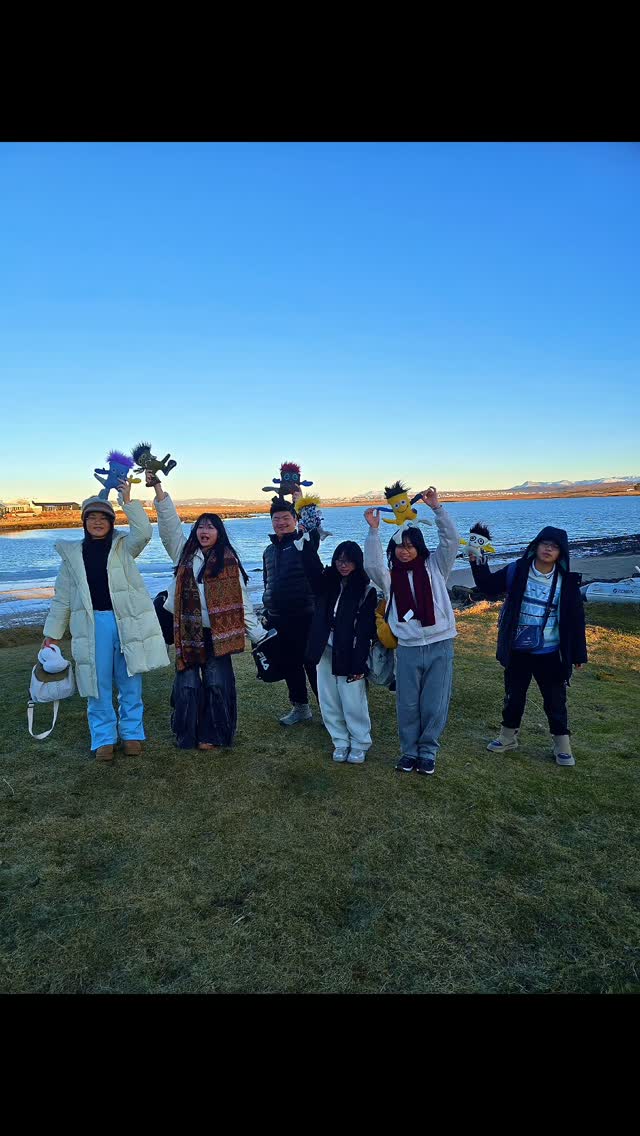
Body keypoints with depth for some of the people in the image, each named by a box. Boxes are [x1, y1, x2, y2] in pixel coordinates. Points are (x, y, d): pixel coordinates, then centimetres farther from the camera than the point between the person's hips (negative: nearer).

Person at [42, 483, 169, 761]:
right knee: (98, 685, 4)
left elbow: (143, 532, -15)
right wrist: (52, 633, 12)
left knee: (130, 682, 7)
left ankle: (131, 733, 21)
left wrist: (127, 500, -15)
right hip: (92, 625, 1)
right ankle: (103, 739, 18)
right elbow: (62, 597, 13)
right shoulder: (72, 554, 11)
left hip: (127, 622, -1)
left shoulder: (123, 546, 7)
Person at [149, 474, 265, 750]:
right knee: (187, 684, 7)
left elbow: (241, 601, 1)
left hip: (217, 633, -1)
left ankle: (211, 734, 21)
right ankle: (187, 735, 23)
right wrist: (157, 487, -12)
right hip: (187, 631, 2)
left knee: (217, 683, 4)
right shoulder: (184, 552, 8)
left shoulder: (229, 561, 2)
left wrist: (258, 634, -3)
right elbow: (169, 522, -2)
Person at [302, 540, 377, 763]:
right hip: (325, 651, 5)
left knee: (353, 703, 3)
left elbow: (365, 631, -11)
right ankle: (340, 742, 28)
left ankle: (359, 745, 23)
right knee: (329, 702, 12)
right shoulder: (327, 581, 6)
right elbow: (311, 563, -6)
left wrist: (359, 663, -14)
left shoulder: (366, 591, -8)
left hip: (348, 655, -5)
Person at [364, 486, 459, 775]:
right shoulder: (389, 576, 4)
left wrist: (436, 507, -14)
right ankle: (409, 751, 29)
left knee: (435, 705, 7)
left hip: (440, 646, 0)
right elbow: (372, 565, -16)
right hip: (408, 649, 1)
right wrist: (373, 530, -22)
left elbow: (451, 540, -7)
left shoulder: (434, 566, 4)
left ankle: (428, 751, 26)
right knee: (408, 704, 10)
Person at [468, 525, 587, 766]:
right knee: (513, 696, 16)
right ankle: (508, 737, 34)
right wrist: (478, 563, -12)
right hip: (518, 651, 1)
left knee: (555, 700, 11)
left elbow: (576, 619, -2)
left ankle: (562, 746, 28)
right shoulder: (517, 571, -7)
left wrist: (578, 654, 0)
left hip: (550, 654, -1)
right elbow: (489, 586, 3)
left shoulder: (566, 581, -7)